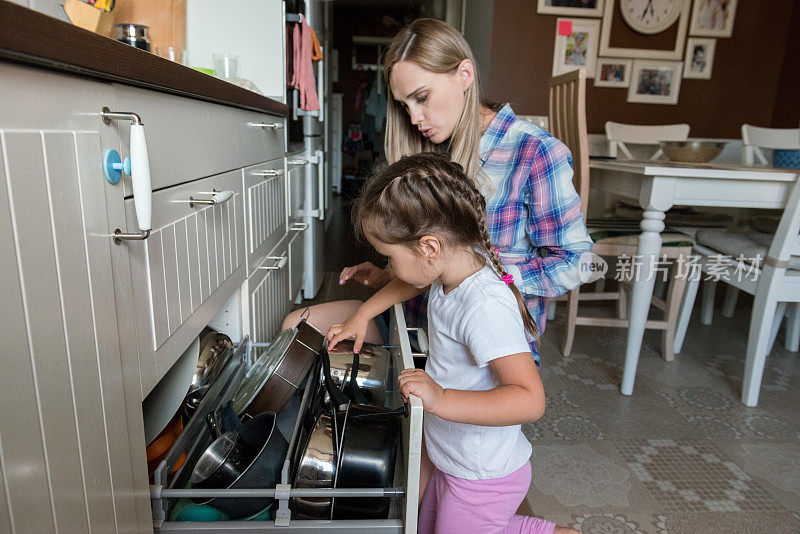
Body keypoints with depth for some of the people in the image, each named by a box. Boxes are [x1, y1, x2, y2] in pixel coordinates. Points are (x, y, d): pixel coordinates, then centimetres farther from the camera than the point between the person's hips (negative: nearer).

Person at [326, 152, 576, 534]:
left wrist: (441, 400, -42)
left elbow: (529, 399, -39)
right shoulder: (456, 265, -7)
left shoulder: (485, 306, -35)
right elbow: (408, 284, 16)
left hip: (481, 479, -9)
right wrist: (362, 315, 14)